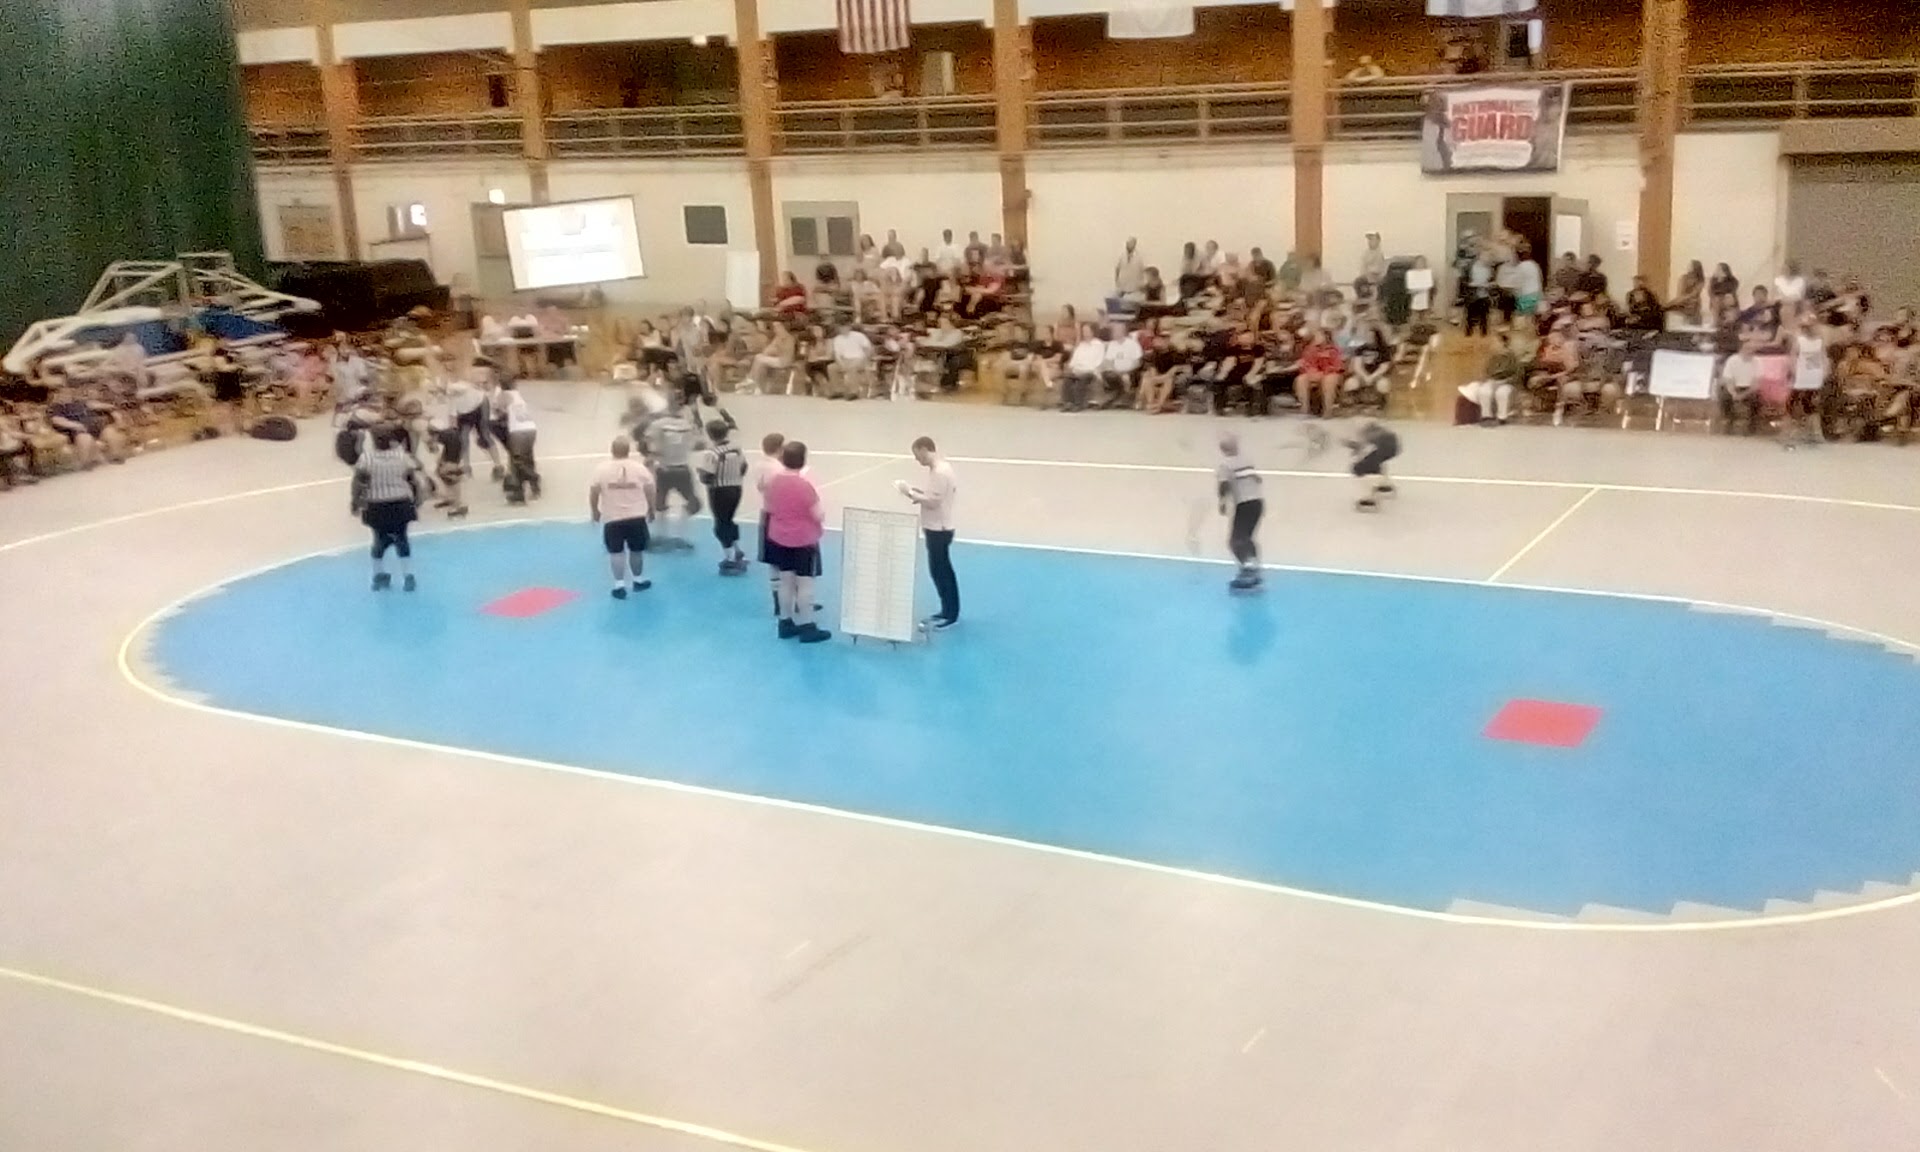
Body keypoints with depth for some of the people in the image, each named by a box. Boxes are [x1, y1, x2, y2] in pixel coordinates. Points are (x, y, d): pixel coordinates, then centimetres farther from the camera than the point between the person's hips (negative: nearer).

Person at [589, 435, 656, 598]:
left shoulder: (602, 469, -7)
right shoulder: (640, 468, -4)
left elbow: (594, 493, -4)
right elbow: (650, 491, 2)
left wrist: (595, 511, 13)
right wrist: (651, 509, 19)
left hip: (612, 519, -1)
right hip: (636, 517, 1)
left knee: (616, 551, 7)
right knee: (637, 550, 17)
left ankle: (619, 585, 1)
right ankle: (638, 580, 31)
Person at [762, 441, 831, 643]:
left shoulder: (773, 482, -2)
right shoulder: (805, 484, -22)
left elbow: (769, 508, 10)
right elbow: (818, 515, -17)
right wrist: (823, 515, 4)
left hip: (779, 538, 6)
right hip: (804, 540, -6)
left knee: (786, 581, 15)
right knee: (805, 583, 1)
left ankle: (786, 623, 22)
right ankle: (807, 627, 5)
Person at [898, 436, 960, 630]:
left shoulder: (939, 472, -23)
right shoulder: (943, 467, 9)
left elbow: (933, 502, -26)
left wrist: (911, 493, -17)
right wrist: (920, 492, 7)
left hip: (938, 529, -11)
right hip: (938, 528, 11)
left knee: (939, 571, -4)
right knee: (942, 570, 17)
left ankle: (951, 615, 2)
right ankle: (948, 611, 26)